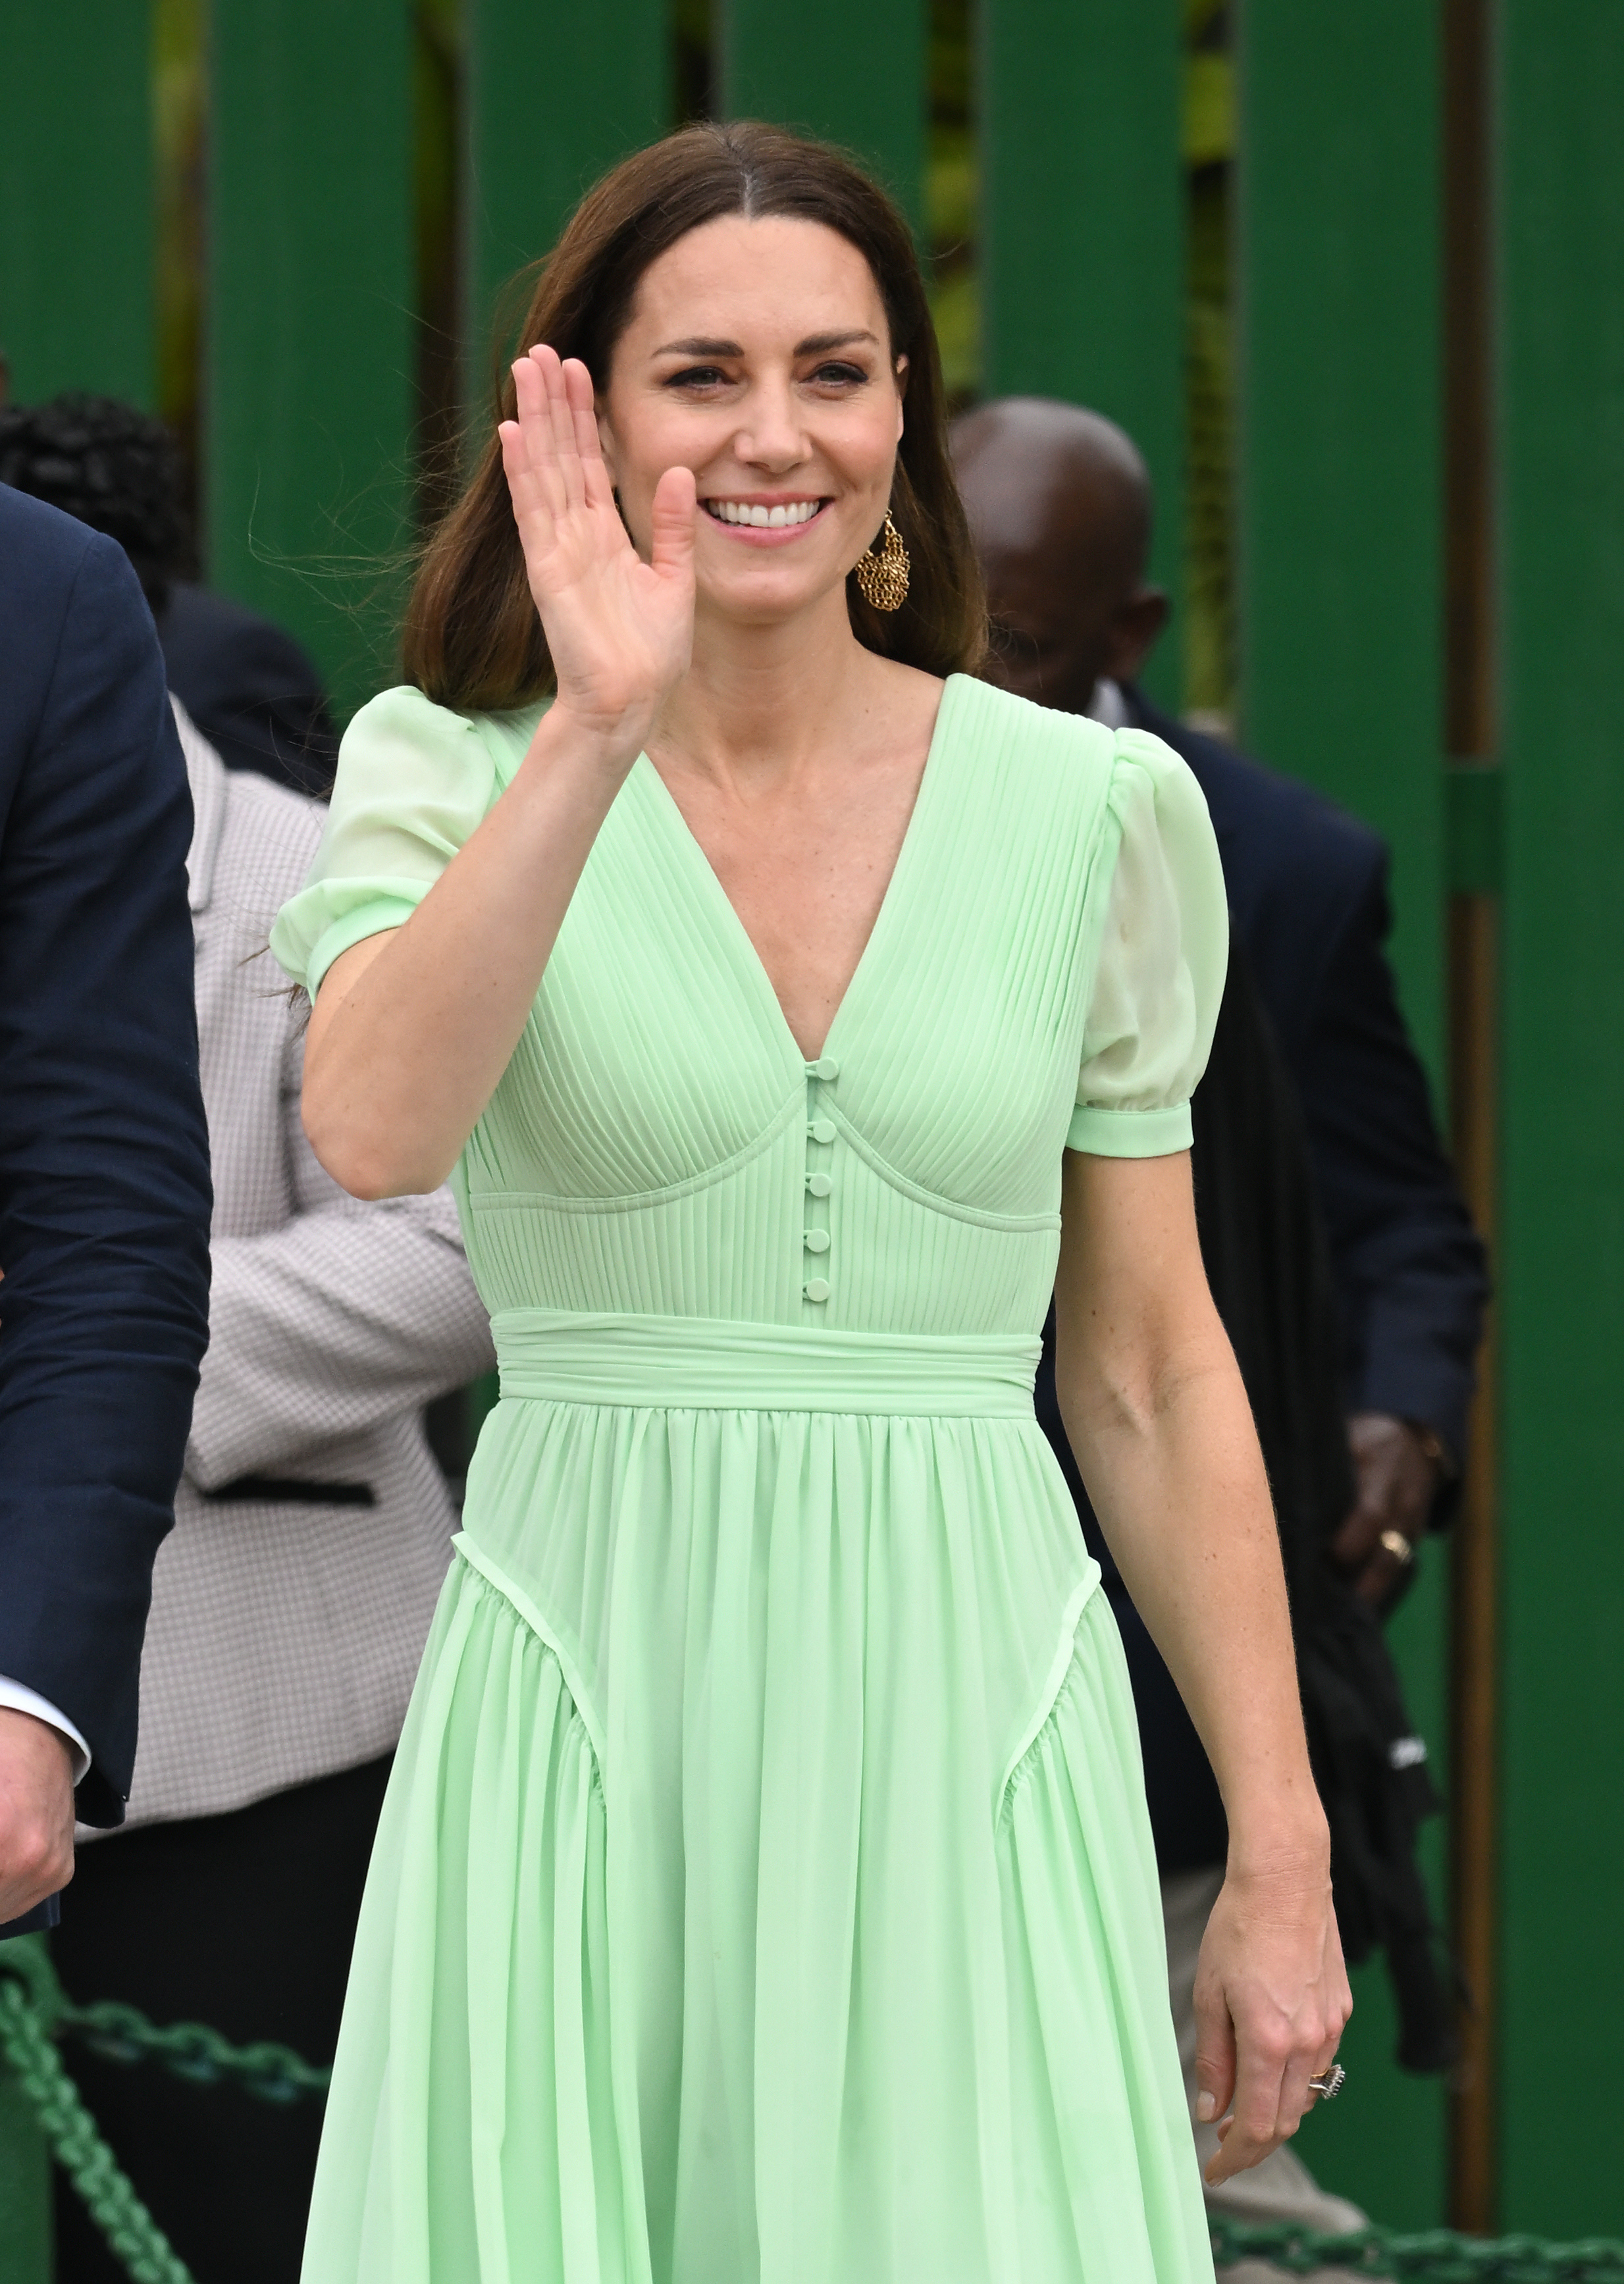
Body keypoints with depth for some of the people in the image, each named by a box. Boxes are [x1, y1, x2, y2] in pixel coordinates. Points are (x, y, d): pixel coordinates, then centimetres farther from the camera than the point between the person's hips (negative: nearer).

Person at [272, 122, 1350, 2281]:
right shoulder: (452, 774, 2)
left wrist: (1284, 1858, 7)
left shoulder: (1100, 808, 5)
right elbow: (374, 1130, -20)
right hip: (590, 1721, -1)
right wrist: (600, 733, -24)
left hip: (972, 1726, 1)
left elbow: (1152, 1372, 9)